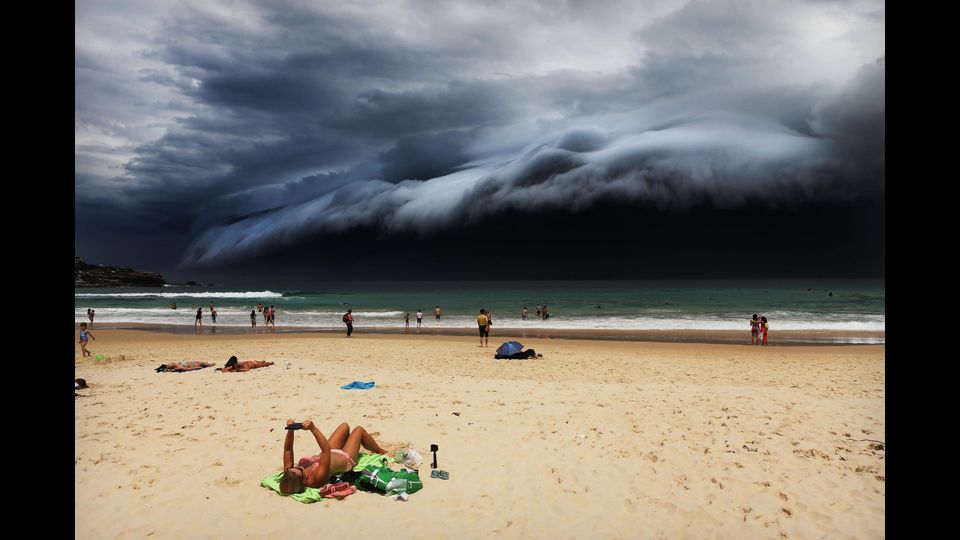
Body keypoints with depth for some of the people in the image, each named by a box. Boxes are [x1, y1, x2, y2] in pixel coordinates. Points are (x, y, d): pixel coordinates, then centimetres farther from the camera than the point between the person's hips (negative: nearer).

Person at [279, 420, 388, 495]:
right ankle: (380, 451, 47)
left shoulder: (288, 473, -32)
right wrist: (313, 429, -59)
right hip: (345, 459, -6)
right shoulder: (317, 477, -48)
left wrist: (290, 430, -41)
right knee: (359, 430, 15)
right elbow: (327, 449, -53)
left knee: (345, 426, 22)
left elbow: (287, 449, -26)